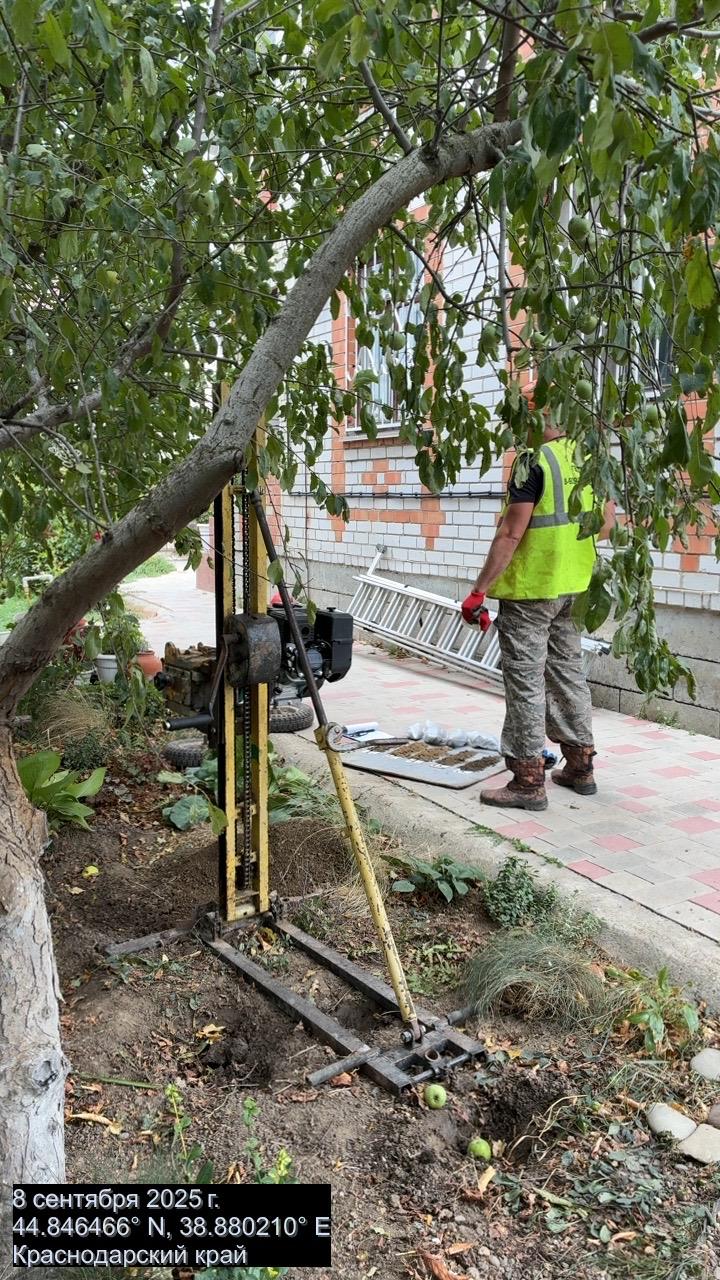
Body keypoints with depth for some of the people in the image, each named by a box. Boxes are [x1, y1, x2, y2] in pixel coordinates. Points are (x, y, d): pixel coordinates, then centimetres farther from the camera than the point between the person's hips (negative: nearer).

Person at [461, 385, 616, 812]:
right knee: (569, 672, 17)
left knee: (526, 682, -1)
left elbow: (510, 535, -20)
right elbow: (608, 521, 14)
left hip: (529, 589, -8)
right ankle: (580, 767, 28)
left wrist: (479, 591, -17)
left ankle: (528, 781, 4)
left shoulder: (534, 462, -16)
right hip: (573, 588, 8)